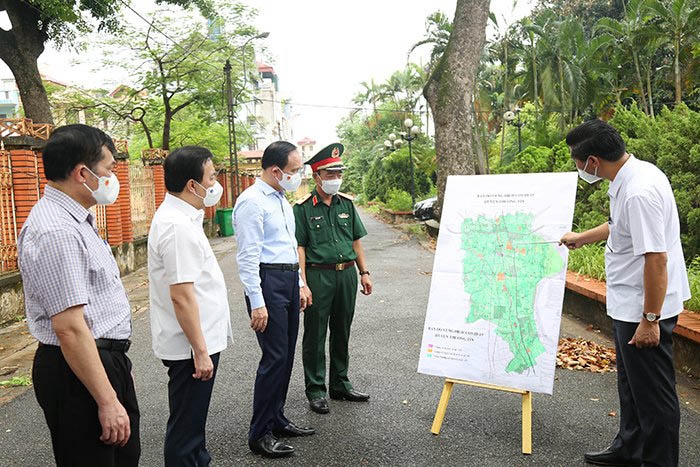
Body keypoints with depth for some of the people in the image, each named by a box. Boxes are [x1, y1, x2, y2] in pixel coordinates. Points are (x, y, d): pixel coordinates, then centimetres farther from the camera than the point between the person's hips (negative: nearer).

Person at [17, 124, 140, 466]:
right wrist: (107, 401, -23)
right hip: (79, 372, -10)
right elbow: (70, 328, -26)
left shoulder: (74, 219, 10)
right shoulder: (55, 232, -23)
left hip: (107, 360, 10)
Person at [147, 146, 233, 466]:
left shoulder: (180, 216, 10)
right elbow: (181, 296, -26)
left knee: (192, 420, 24)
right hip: (191, 346, -10)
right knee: (186, 427, 6)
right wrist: (200, 351, -22)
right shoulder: (178, 227, -24)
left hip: (197, 342, 10)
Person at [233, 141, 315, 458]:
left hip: (289, 280, 9)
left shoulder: (281, 199, 16)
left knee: (286, 355, 14)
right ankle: (260, 434, 7)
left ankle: (276, 420, 29)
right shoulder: (252, 202, -13)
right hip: (267, 281, -9)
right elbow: (248, 256, -18)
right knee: (275, 357, -6)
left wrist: (300, 283, 20)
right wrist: (257, 303, -20)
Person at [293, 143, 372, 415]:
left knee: (342, 332, 15)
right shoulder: (303, 207, -6)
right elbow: (299, 247, -9)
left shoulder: (346, 203, 9)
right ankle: (315, 391, 17)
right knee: (315, 336, 4)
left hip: (347, 274, 5)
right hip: (318, 275, -5)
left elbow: (356, 240, 14)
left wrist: (364, 272, 9)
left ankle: (340, 385, 30)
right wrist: (302, 284, -16)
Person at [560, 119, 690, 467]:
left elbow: (656, 258, -29)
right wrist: (581, 238, 35)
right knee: (631, 385, 23)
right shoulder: (634, 174, 5)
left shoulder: (639, 192, -27)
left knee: (653, 392, 6)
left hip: (644, 309, -11)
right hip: (630, 307, 11)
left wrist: (650, 319, -23)